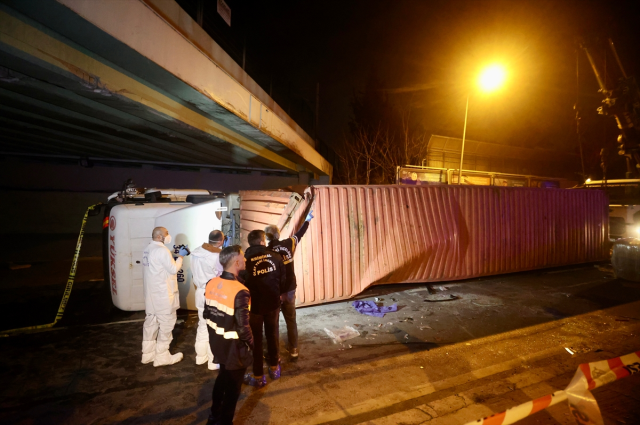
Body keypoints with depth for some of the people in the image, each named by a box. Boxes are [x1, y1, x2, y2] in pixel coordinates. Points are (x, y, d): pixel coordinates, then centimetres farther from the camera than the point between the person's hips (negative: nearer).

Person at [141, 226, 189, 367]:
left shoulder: (148, 249, 11)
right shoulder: (162, 250, -19)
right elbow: (173, 269, -16)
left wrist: (176, 255, 11)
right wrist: (180, 256, -4)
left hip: (151, 293, 10)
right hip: (163, 294, -10)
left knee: (151, 322, 15)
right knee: (166, 323, 0)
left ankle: (148, 354, 25)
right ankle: (162, 357, 8)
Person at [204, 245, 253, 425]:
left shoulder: (211, 284, -7)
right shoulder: (240, 292, -29)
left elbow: (206, 314, 4)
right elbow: (243, 327, -25)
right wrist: (251, 344, -7)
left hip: (217, 343, 7)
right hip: (234, 347, -7)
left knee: (222, 377, 29)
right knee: (233, 385, 16)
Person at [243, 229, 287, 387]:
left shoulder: (245, 260, -17)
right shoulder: (275, 257, -10)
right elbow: (283, 279, -3)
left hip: (254, 305, -2)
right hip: (273, 304, 3)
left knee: (255, 339, 13)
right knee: (273, 335, 21)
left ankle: (258, 377, 25)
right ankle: (274, 368, 38)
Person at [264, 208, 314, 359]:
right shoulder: (289, 244, -5)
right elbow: (299, 234, 13)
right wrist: (307, 220, 29)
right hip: (289, 290, 3)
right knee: (291, 320, 18)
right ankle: (293, 350, 27)